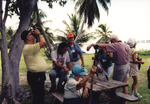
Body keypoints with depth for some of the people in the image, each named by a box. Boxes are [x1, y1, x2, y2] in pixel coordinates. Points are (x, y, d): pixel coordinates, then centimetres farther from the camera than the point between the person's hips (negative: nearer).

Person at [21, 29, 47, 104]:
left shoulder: (31, 47, 12)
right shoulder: (28, 48, -21)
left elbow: (40, 43, 24)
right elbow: (43, 42, -30)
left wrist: (37, 36, 10)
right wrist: (38, 34, -13)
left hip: (39, 75, 10)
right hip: (35, 76, -10)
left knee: (41, 95, 23)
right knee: (37, 97, 2)